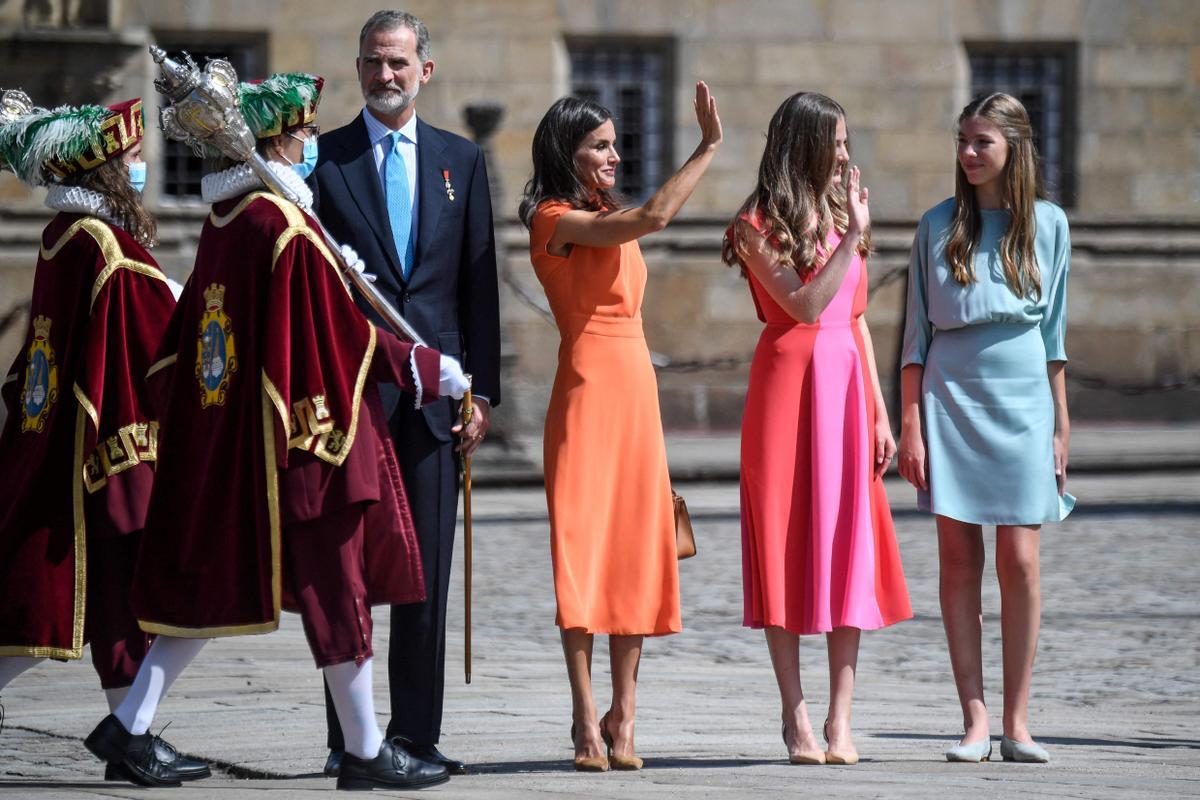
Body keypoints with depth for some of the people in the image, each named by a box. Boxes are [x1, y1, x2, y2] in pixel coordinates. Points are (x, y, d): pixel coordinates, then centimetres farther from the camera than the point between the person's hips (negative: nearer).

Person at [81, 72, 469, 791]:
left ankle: (129, 725, 10)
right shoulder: (287, 226, -17)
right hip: (301, 432, -8)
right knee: (334, 585, 1)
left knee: (216, 582, 13)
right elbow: (345, 334, -16)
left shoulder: (224, 221, 7)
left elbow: (190, 328, 16)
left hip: (226, 430, 8)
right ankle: (367, 752, 8)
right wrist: (427, 369, -6)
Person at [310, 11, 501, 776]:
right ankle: (348, 736, 3)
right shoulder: (323, 159, 4)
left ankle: (416, 733, 6)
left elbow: (479, 283, 10)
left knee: (429, 571, 2)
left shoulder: (461, 160, 12)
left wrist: (482, 391, 4)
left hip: (435, 390, 2)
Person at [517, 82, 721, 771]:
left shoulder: (608, 218, 20)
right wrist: (709, 147, -15)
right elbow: (655, 217, -20)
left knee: (636, 548, 5)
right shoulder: (556, 219, -8)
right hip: (589, 384, -8)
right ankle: (586, 719, -6)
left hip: (636, 385, 8)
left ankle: (624, 716, 8)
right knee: (583, 547, -7)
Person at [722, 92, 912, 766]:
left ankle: (840, 721, -1)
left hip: (847, 382, 5)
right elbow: (805, 304, -14)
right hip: (788, 381, -5)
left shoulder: (842, 213, 15)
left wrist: (881, 411, 11)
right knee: (787, 545, -2)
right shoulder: (759, 225, -2)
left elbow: (857, 319, 16)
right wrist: (855, 234, -12)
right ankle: (797, 717, 2)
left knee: (849, 548, -1)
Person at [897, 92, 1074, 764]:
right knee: (959, 561, -1)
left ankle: (1018, 722, 2)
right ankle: (975, 720, 2)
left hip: (1023, 399, 0)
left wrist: (1061, 424, 8)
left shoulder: (1048, 224, 6)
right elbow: (918, 332, 6)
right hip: (950, 398, 0)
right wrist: (911, 424, 0)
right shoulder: (939, 226, 5)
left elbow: (1055, 331, 10)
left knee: (1020, 562, -4)